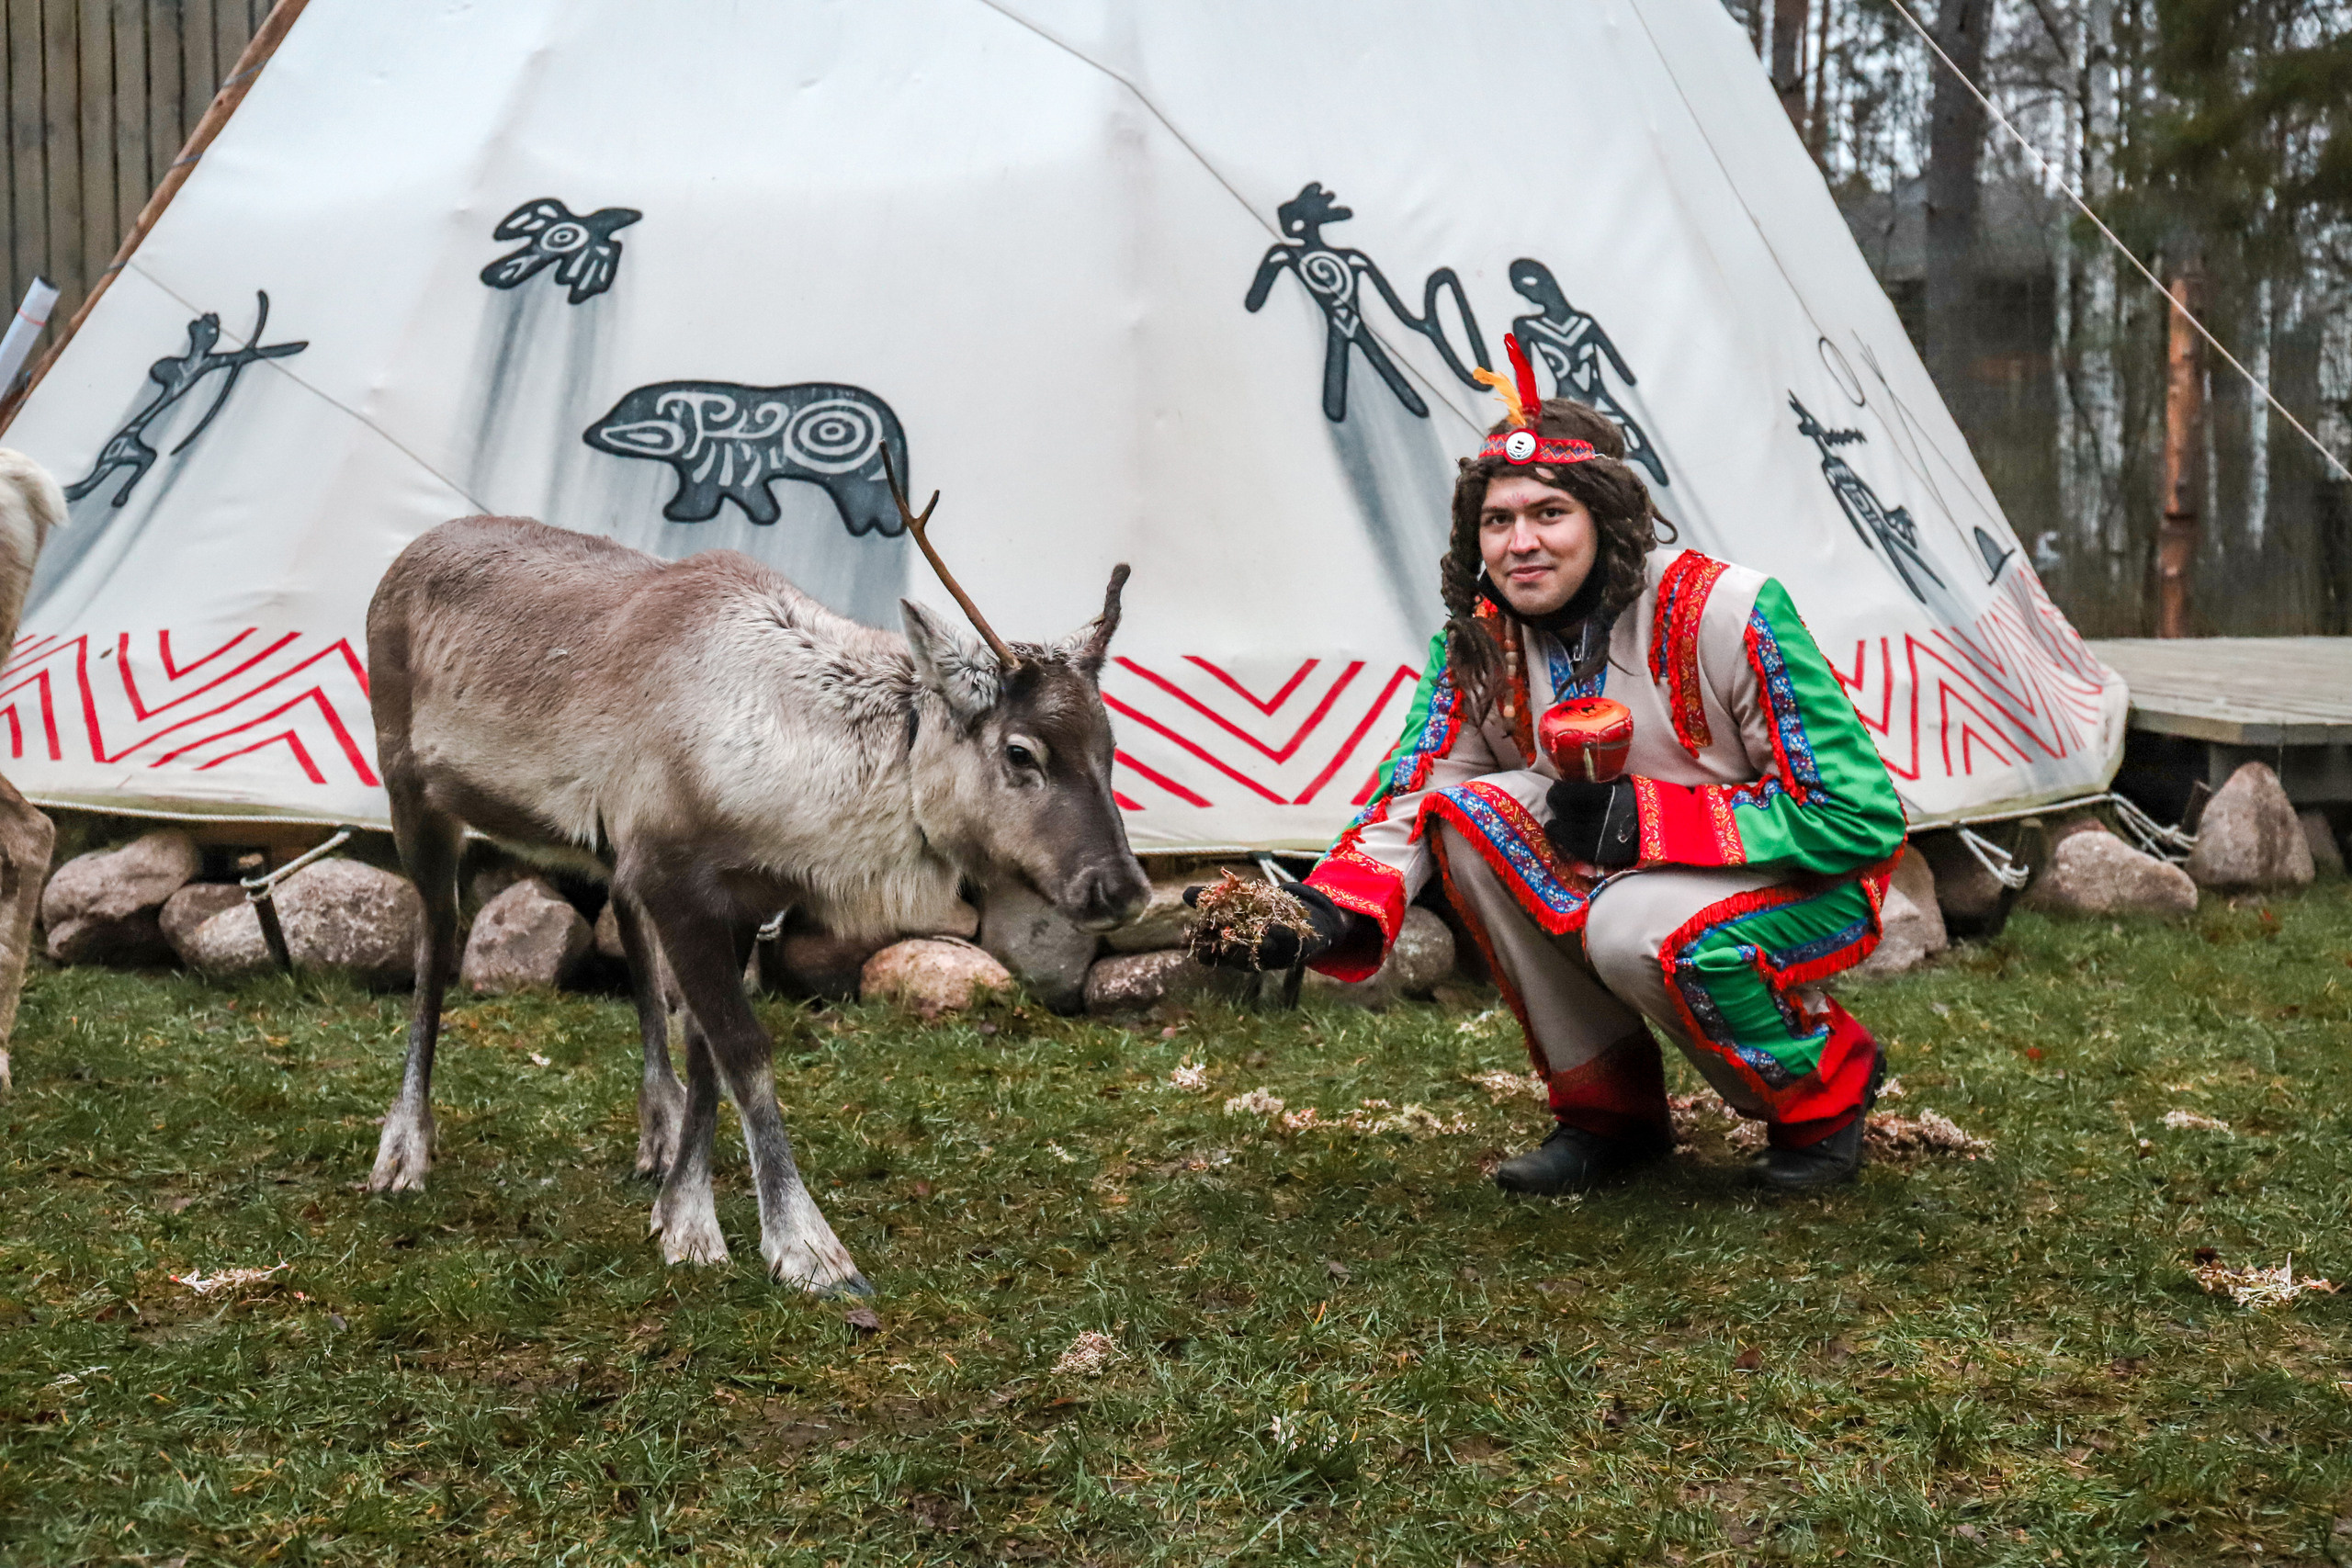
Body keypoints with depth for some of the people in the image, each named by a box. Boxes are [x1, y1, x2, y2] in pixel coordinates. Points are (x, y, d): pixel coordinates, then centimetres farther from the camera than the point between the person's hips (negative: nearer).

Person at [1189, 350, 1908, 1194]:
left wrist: (1639, 817, -28)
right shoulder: (1478, 644, -7)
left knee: (1639, 931, -36)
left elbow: (1860, 816, -23)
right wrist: (1332, 910, -31)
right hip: (1620, 882, 6)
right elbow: (1409, 797, -9)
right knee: (1472, 810, -18)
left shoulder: (1727, 612, -24)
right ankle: (1606, 1108, -4)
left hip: (1811, 882, -5)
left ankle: (1825, 1091, -3)